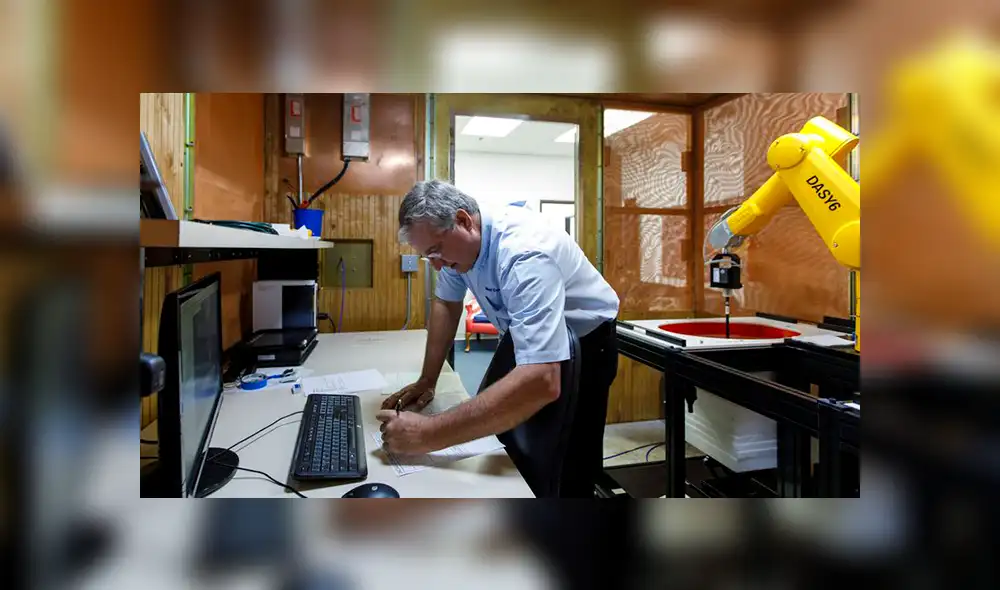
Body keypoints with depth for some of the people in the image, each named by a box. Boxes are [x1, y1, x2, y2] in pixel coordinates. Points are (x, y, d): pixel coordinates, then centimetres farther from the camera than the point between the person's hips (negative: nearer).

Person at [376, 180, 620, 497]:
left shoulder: (524, 254, -39)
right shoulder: (453, 239, -14)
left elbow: (541, 383, -49)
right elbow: (446, 304, 2)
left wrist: (427, 435, -49)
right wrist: (426, 381, -6)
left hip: (583, 340, -6)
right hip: (526, 334, 7)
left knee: (568, 471, -3)